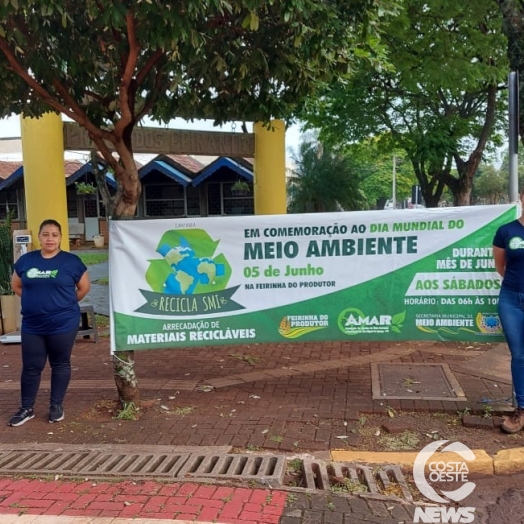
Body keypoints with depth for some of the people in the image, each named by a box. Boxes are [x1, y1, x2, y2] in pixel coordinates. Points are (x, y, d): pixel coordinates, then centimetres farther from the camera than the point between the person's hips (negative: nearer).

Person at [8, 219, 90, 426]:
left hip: (63, 324, -2)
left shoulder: (71, 261, -5)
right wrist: (35, 300, 8)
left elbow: (84, 287, 4)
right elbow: (17, 286, 16)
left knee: (60, 364, 9)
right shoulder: (26, 260, 3)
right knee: (31, 367, 9)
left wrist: (65, 303, 8)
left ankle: (56, 406, 24)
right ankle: (26, 408, 23)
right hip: (32, 325, 3)